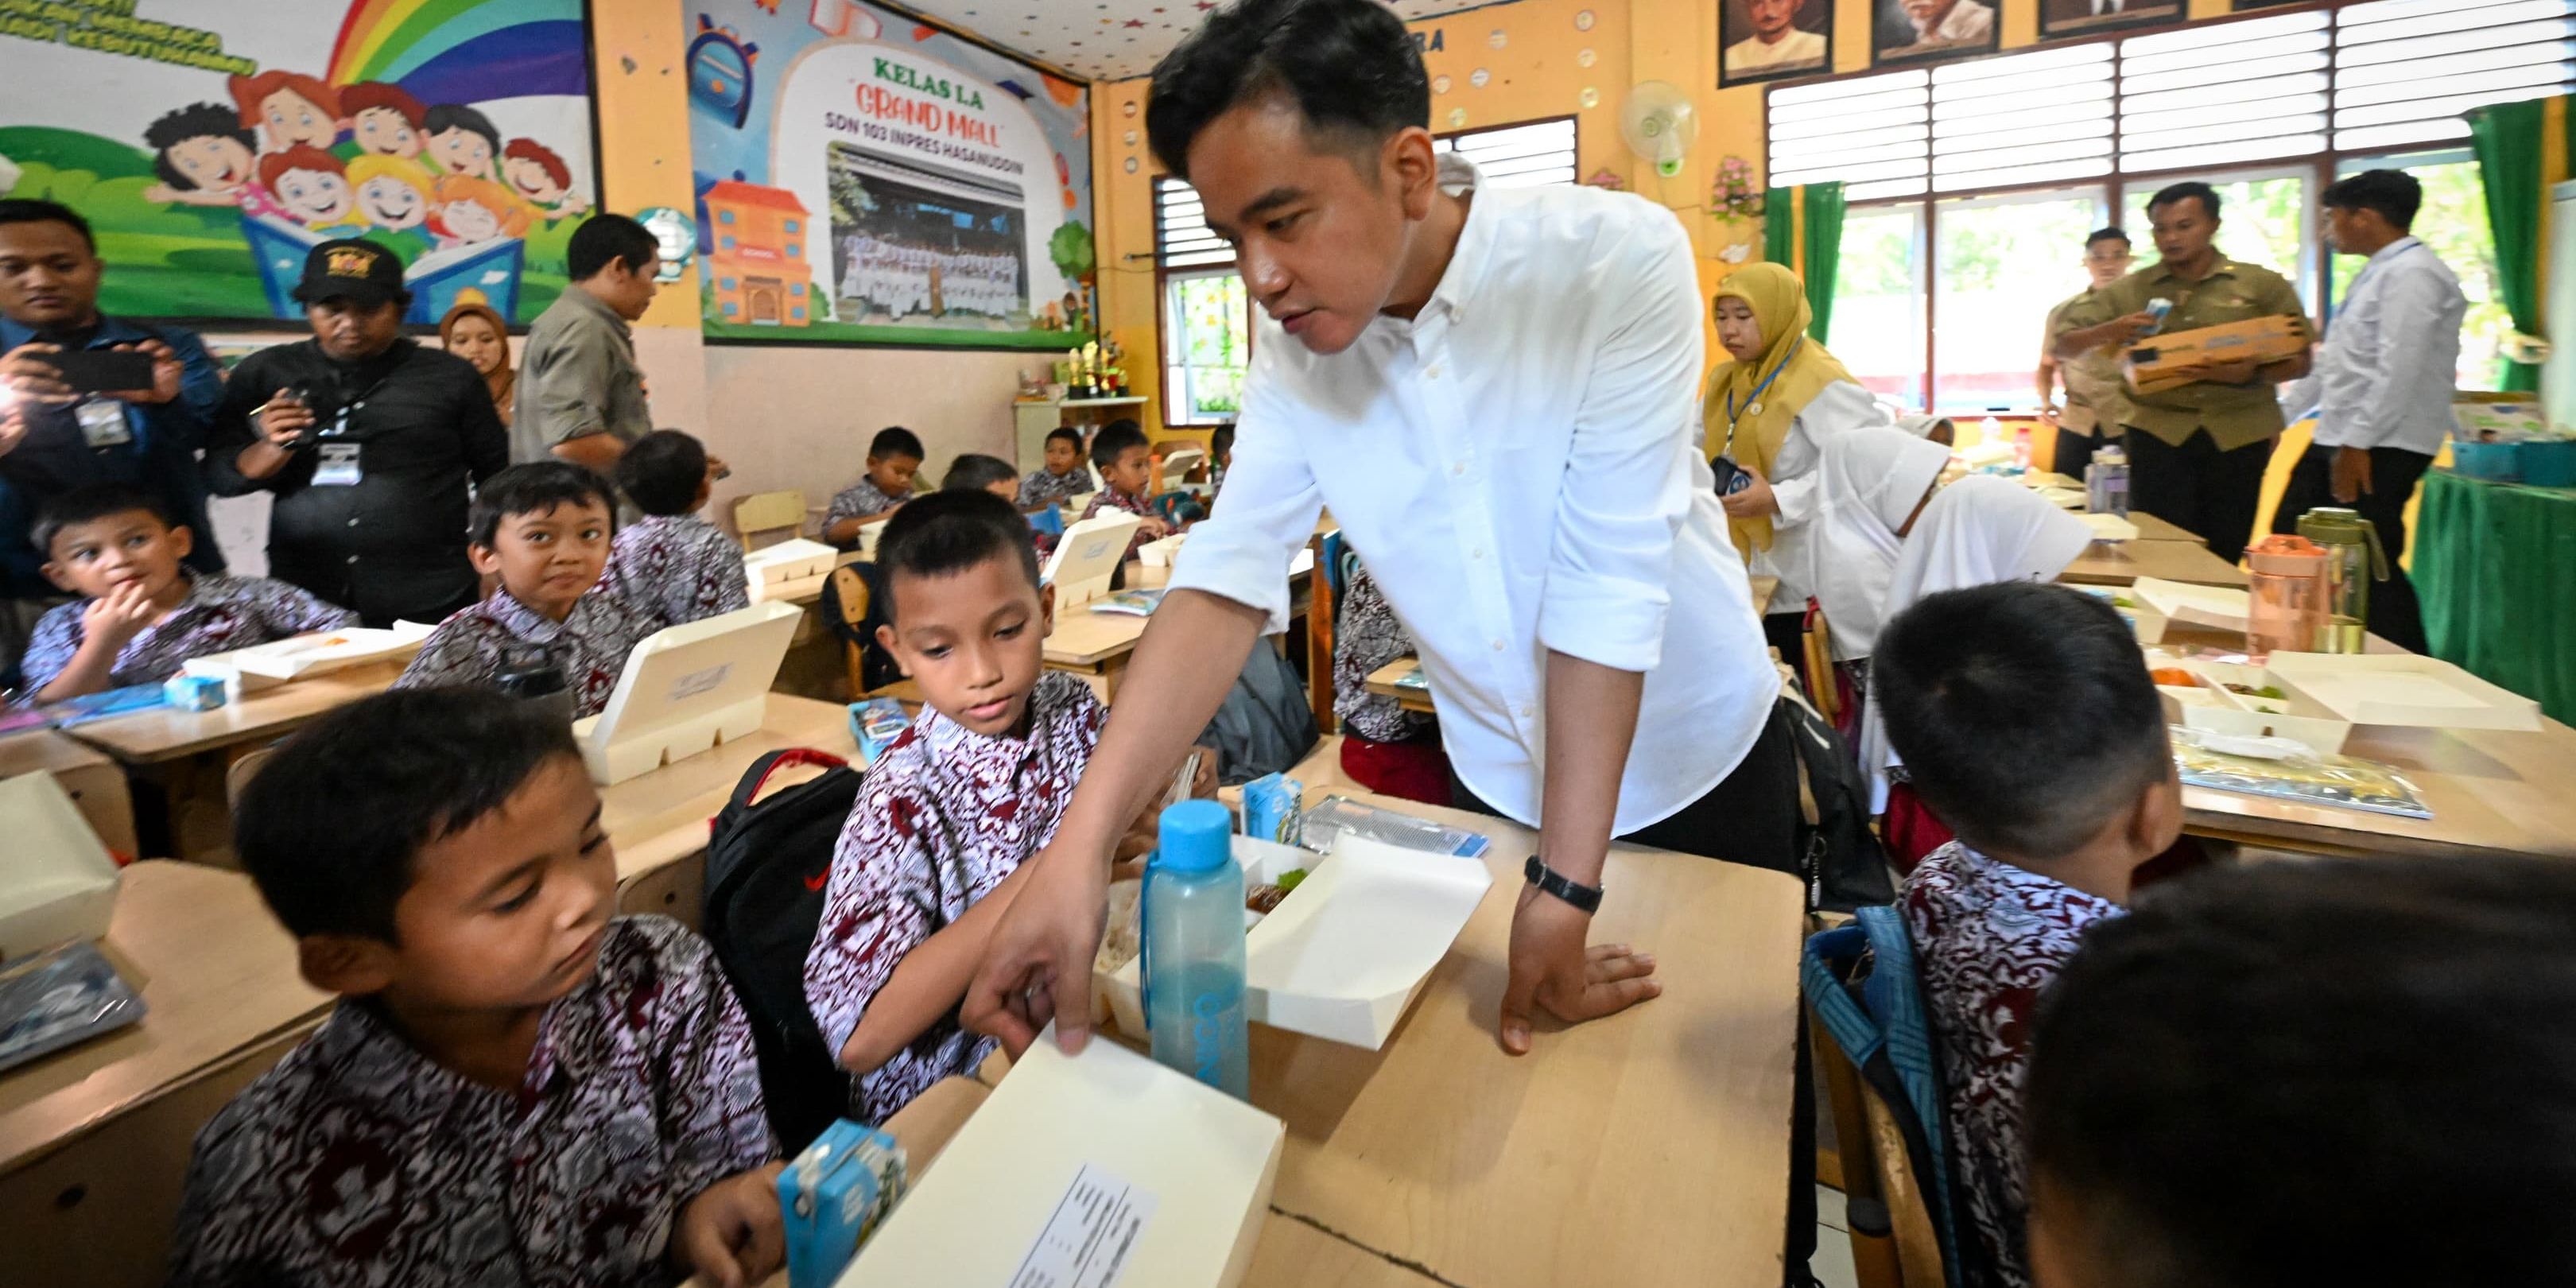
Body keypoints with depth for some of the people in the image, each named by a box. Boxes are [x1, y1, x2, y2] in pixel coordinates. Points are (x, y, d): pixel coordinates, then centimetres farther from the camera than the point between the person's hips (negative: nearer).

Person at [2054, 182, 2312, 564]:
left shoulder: (2263, 285, 7)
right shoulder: (2129, 291, 7)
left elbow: (2299, 361, 5)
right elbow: (2063, 345, 4)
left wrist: (2250, 374, -16)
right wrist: (2107, 332, -16)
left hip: (2238, 433, 1)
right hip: (2157, 431, -1)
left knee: (2225, 557, 5)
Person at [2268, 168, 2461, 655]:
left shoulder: (2411, 274, -14)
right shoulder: (2379, 272, 18)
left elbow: (2398, 371, -22)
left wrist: (2357, 443, -25)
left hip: (2380, 449, -10)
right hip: (2340, 440, 10)